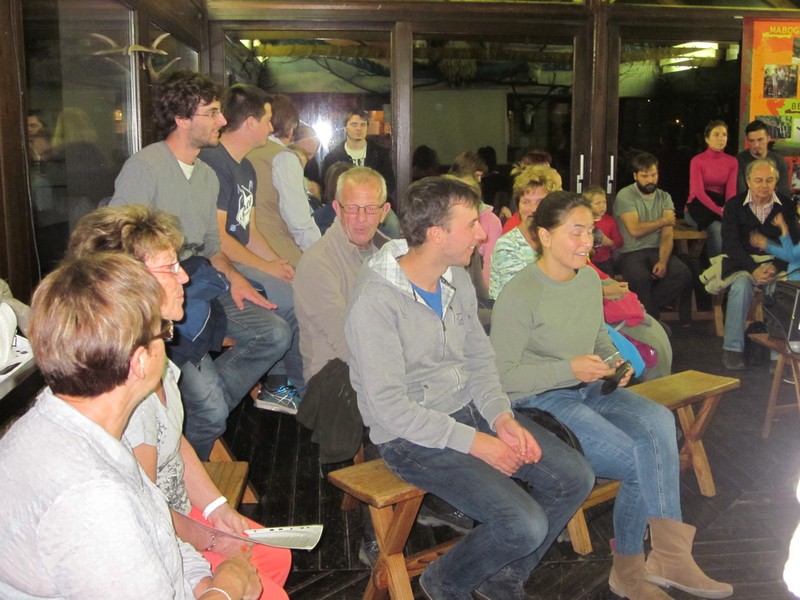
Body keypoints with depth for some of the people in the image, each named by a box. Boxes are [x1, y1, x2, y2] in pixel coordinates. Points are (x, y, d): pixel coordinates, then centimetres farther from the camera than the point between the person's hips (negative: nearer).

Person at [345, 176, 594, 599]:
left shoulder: (458, 280, 4)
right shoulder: (375, 300, -21)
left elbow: (479, 361, 11)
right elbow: (389, 406, -23)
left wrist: (502, 416, -7)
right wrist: (473, 441, -21)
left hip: (469, 408, 8)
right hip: (413, 436, -8)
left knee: (575, 478, 0)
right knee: (525, 525, -20)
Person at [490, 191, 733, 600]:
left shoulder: (590, 279, 8)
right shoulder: (518, 296, -15)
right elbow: (502, 377, -16)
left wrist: (614, 362, 1)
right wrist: (569, 370, -23)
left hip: (590, 390, 7)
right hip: (540, 401, -6)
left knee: (658, 421, -22)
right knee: (644, 462, -20)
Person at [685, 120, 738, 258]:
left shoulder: (732, 161, 5)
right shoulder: (697, 161, -8)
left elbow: (731, 190, -3)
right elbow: (698, 192, -17)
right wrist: (719, 211, -27)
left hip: (721, 204, 4)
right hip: (699, 206, -3)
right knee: (716, 228, -32)